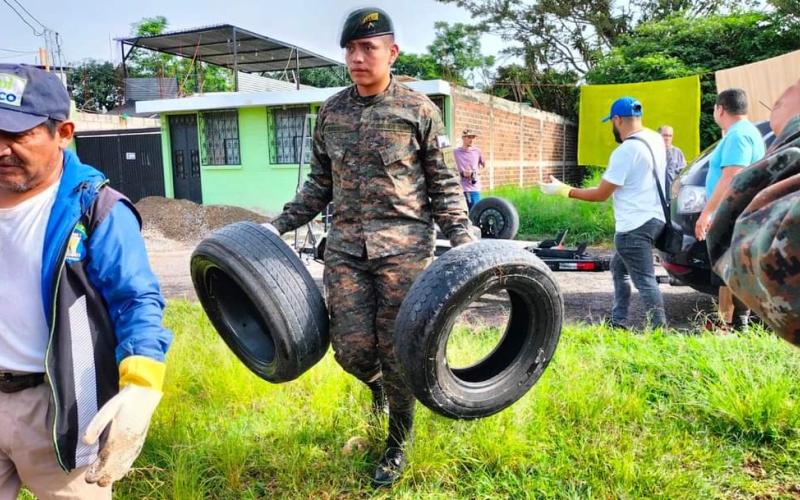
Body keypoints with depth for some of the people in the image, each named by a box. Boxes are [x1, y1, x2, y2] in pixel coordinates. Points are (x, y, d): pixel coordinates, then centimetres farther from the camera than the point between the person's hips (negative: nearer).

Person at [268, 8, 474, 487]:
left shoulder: (419, 109, -1)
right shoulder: (331, 112, 9)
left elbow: (444, 185, 2)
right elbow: (320, 183, 17)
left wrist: (464, 240, -10)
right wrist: (279, 224, 12)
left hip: (404, 244, -3)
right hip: (346, 243, 3)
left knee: (398, 350, 1)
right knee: (352, 346, 0)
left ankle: (398, 446, 24)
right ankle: (378, 386, 38)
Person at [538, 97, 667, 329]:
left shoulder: (625, 151, -20)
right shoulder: (655, 140, 8)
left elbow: (601, 194, -14)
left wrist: (564, 190, -6)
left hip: (635, 225, -10)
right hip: (653, 217, 10)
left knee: (644, 279, -5)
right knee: (619, 266, 21)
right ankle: (618, 321, 24)